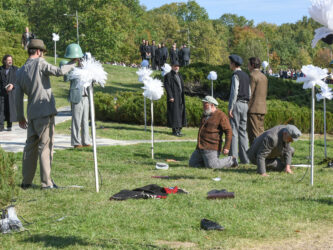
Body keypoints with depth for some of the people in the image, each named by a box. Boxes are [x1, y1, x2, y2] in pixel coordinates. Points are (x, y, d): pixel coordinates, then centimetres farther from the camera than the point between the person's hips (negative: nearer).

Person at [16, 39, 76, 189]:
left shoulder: (20, 71, 12)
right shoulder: (40, 63, -8)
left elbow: (18, 97, 15)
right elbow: (59, 72, -18)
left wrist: (20, 117, 22)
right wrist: (73, 64, -1)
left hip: (32, 114, 7)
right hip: (45, 111, -7)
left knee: (30, 146, 13)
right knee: (45, 146, -4)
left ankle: (26, 181, 16)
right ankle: (46, 182, -3)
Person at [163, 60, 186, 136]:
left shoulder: (179, 76, 17)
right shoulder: (168, 76, -6)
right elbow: (167, 86, -13)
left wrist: (183, 98, 15)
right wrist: (170, 97, -21)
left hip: (180, 97, 8)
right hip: (173, 97, -8)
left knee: (180, 112, 7)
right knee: (174, 112, -7)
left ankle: (178, 129, 12)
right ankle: (174, 130, -6)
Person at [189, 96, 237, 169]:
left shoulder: (221, 116, -9)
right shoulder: (205, 115, 16)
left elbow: (229, 132, -15)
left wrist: (226, 147, -23)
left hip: (211, 148, -9)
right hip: (200, 148, 9)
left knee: (211, 165, -20)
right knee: (192, 164, 4)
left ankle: (231, 160, 2)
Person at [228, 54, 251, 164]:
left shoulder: (236, 75, -10)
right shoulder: (246, 76, 16)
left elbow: (234, 92, -17)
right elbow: (249, 92, 16)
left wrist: (230, 108, -17)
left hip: (236, 104, -8)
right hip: (245, 105, 8)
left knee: (234, 131, -7)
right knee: (243, 131, 9)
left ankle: (233, 157, -10)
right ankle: (244, 158, 8)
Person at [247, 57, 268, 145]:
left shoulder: (252, 76, -11)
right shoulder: (264, 77, 15)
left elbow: (250, 94, -14)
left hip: (253, 109, -8)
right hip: (262, 109, 8)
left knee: (253, 134, -7)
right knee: (260, 133, 11)